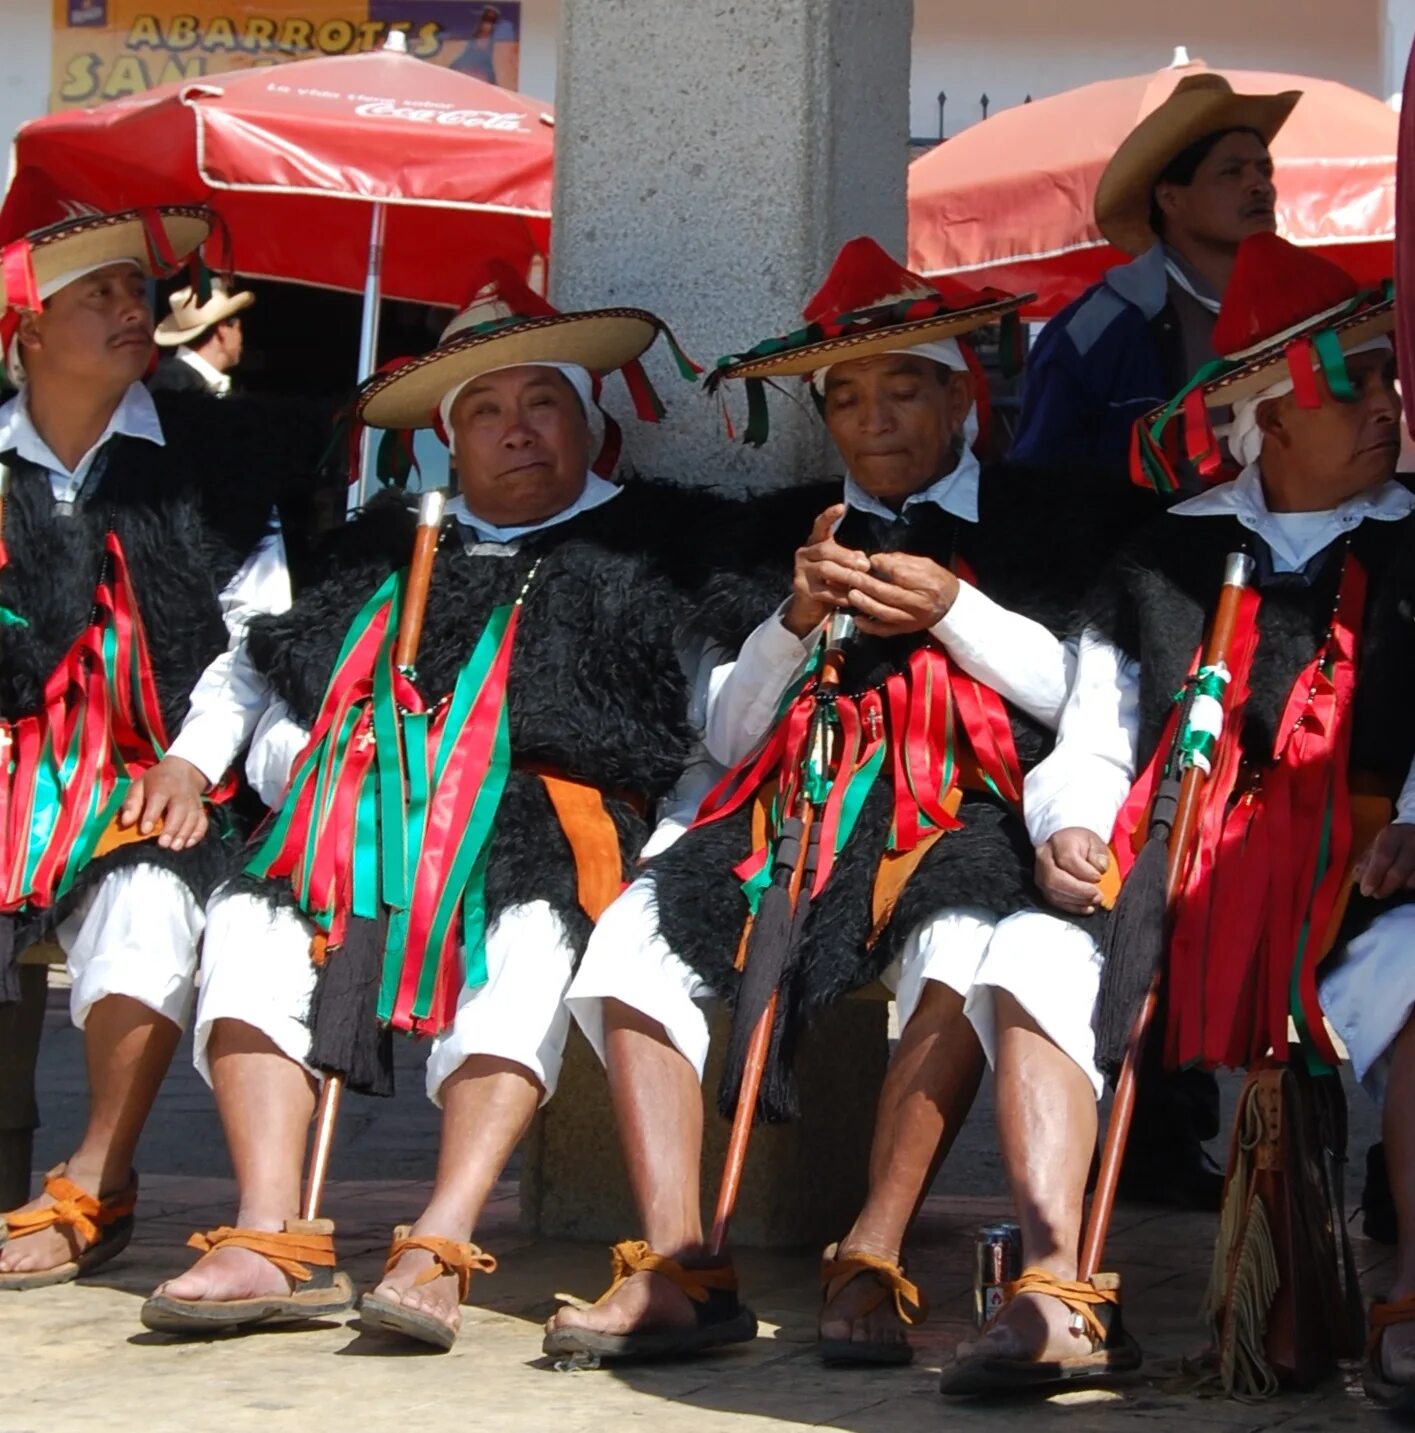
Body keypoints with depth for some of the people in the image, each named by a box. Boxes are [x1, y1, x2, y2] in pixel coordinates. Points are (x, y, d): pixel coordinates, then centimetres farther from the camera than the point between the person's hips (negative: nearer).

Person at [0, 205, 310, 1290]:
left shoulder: (219, 455, 7)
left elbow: (260, 632, 3)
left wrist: (194, 762, -9)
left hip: (151, 781, -2)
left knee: (146, 906, -30)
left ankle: (97, 1186, -14)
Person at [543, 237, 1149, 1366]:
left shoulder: (1041, 523, 13)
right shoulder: (794, 530, 22)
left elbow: (1076, 696, 3)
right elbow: (727, 733, 15)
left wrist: (954, 612, -7)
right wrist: (796, 618, -2)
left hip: (964, 810, -4)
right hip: (798, 802, 4)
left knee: (960, 953, -39)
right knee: (635, 940, -24)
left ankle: (873, 1265, -37)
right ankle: (679, 1268, -29)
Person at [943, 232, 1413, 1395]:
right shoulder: (1164, 558, 17)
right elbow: (1094, 743, 17)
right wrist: (1071, 826, -5)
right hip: (1176, 875, 3)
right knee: (1043, 958, -23)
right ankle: (1061, 1298, -28)